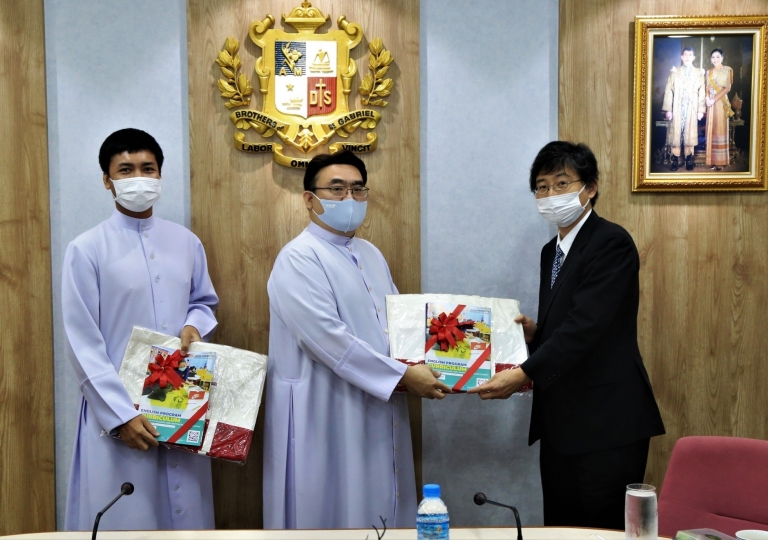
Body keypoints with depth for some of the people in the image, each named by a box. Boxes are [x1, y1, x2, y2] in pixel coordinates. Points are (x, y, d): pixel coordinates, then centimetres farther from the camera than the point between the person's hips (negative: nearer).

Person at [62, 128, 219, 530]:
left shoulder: (186, 243, 7)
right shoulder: (86, 250, -7)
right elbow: (83, 345, -9)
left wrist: (194, 325, -4)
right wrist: (120, 414, -14)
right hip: (117, 410, -4)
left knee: (186, 511, 10)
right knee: (124, 518, 3)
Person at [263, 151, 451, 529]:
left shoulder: (371, 255, 13)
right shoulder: (299, 258, -14)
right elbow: (327, 337, -23)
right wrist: (403, 374, -21)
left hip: (378, 413, 8)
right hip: (326, 418, -8)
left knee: (379, 506, 15)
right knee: (332, 513, 3)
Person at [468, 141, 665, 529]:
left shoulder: (612, 243, -12)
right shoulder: (552, 251, 15)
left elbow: (586, 324, -23)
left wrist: (524, 374, -28)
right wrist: (535, 333, 0)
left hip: (606, 424, -8)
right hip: (560, 424, 8)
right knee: (560, 528, 13)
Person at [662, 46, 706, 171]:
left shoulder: (699, 73, 7)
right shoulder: (674, 72, 6)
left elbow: (701, 93, 3)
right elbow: (668, 91, 1)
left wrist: (701, 110, -4)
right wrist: (668, 110, -6)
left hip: (692, 109, 0)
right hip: (677, 108, 0)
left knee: (690, 134, 2)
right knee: (675, 133, -2)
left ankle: (689, 160, 8)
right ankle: (675, 160, 3)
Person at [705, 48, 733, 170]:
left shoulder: (727, 70, 0)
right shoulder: (709, 72, 14)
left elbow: (727, 88, -8)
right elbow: (707, 88, 12)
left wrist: (715, 99, -16)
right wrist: (707, 98, -9)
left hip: (721, 102, -4)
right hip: (710, 103, 4)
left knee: (720, 129, -4)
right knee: (711, 130, 3)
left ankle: (721, 161, -2)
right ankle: (713, 160, 6)